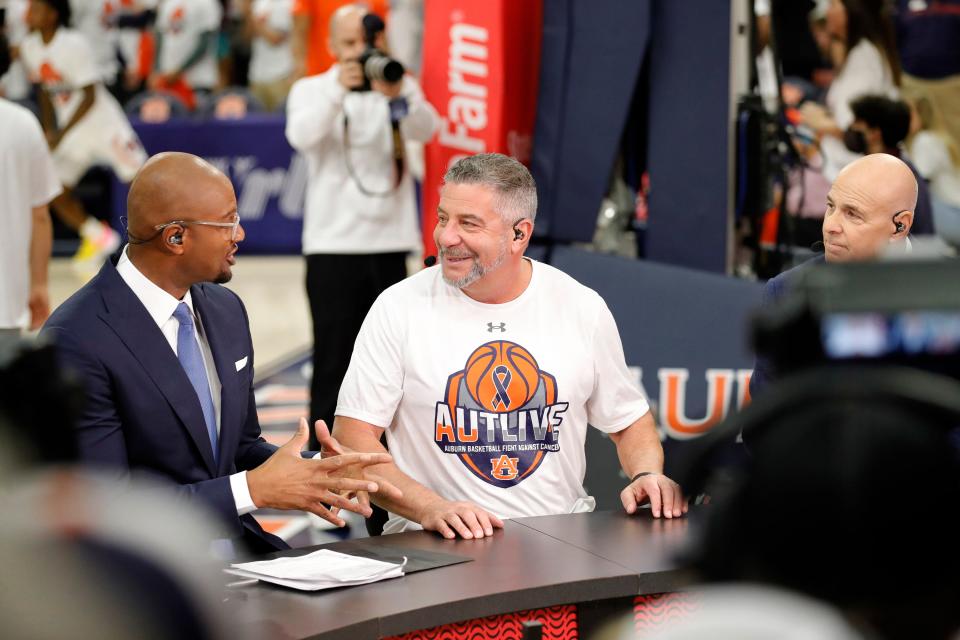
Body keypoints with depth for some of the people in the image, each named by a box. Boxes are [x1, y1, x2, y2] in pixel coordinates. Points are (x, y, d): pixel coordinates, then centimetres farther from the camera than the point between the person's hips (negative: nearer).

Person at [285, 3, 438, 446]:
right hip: (333, 243, -2)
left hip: (389, 242, 2)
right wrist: (339, 90, -35)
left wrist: (398, 97, -37)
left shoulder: (401, 89, 6)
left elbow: (424, 129, -15)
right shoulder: (311, 90, 3)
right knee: (333, 355, -1)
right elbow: (302, 136, -18)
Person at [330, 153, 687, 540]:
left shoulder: (582, 308, 7)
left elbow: (630, 421, 18)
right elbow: (351, 437, -4)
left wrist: (649, 476, -3)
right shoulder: (399, 308, -1)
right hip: (435, 541, -2)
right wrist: (430, 508, -19)